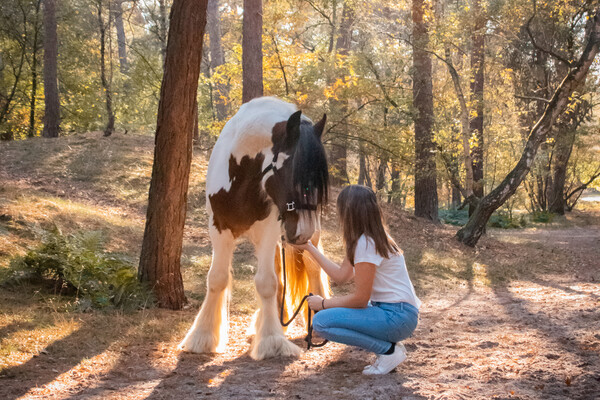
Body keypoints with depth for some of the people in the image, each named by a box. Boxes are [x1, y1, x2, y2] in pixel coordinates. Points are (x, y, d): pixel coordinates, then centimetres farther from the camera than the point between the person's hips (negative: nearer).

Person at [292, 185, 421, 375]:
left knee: (322, 321, -17)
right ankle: (387, 343, 10)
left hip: (398, 316, -10)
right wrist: (309, 247, 19)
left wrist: (323, 303, -4)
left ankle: (389, 350, -8)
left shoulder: (366, 243, -19)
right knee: (328, 311, 18)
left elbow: (360, 299, -17)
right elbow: (341, 275, 14)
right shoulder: (365, 239, 11)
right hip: (386, 309, 10)